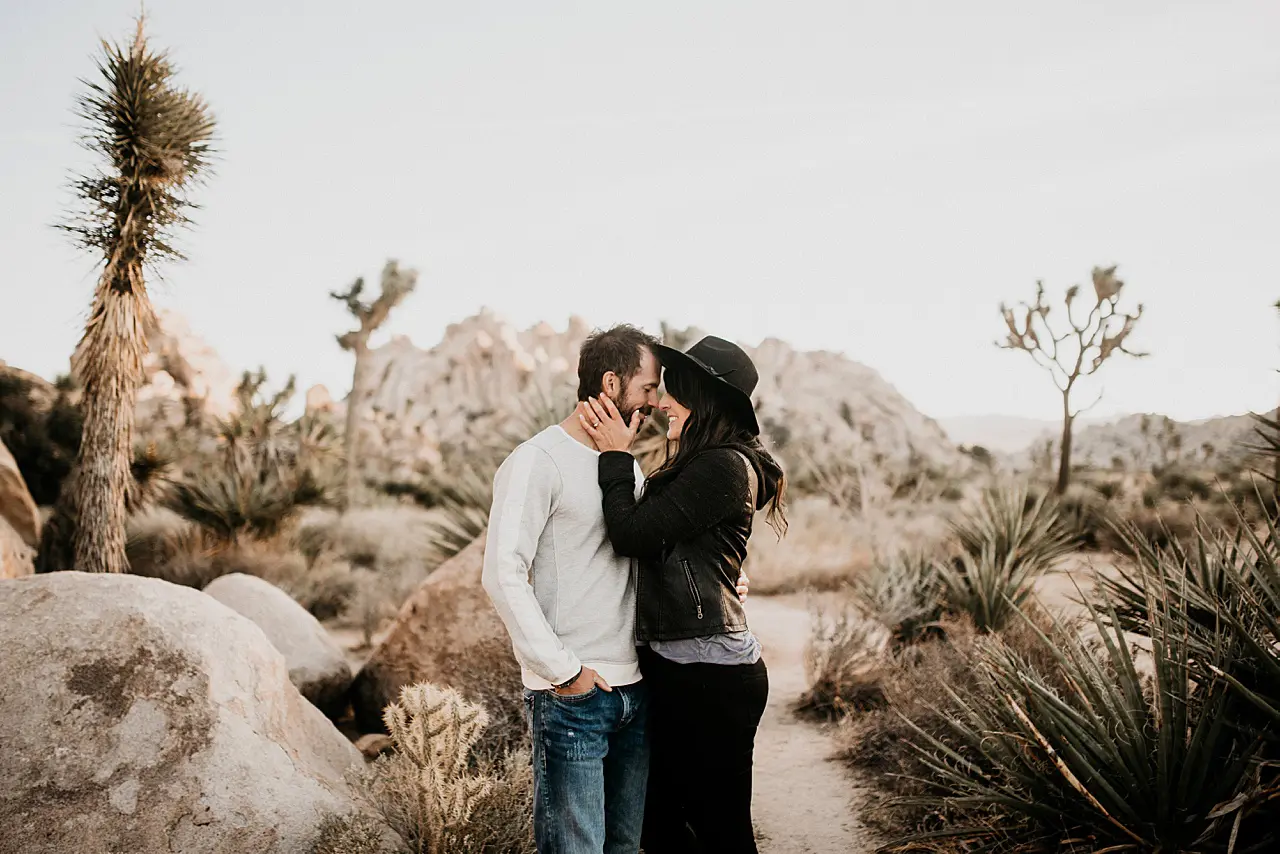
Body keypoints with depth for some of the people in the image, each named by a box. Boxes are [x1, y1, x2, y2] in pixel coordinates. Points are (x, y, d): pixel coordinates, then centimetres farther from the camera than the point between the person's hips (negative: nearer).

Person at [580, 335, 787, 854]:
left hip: (710, 676, -10)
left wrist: (616, 456, -7)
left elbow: (632, 534, -17)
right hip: (673, 665, 10)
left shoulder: (723, 466, -16)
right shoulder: (699, 465, 14)